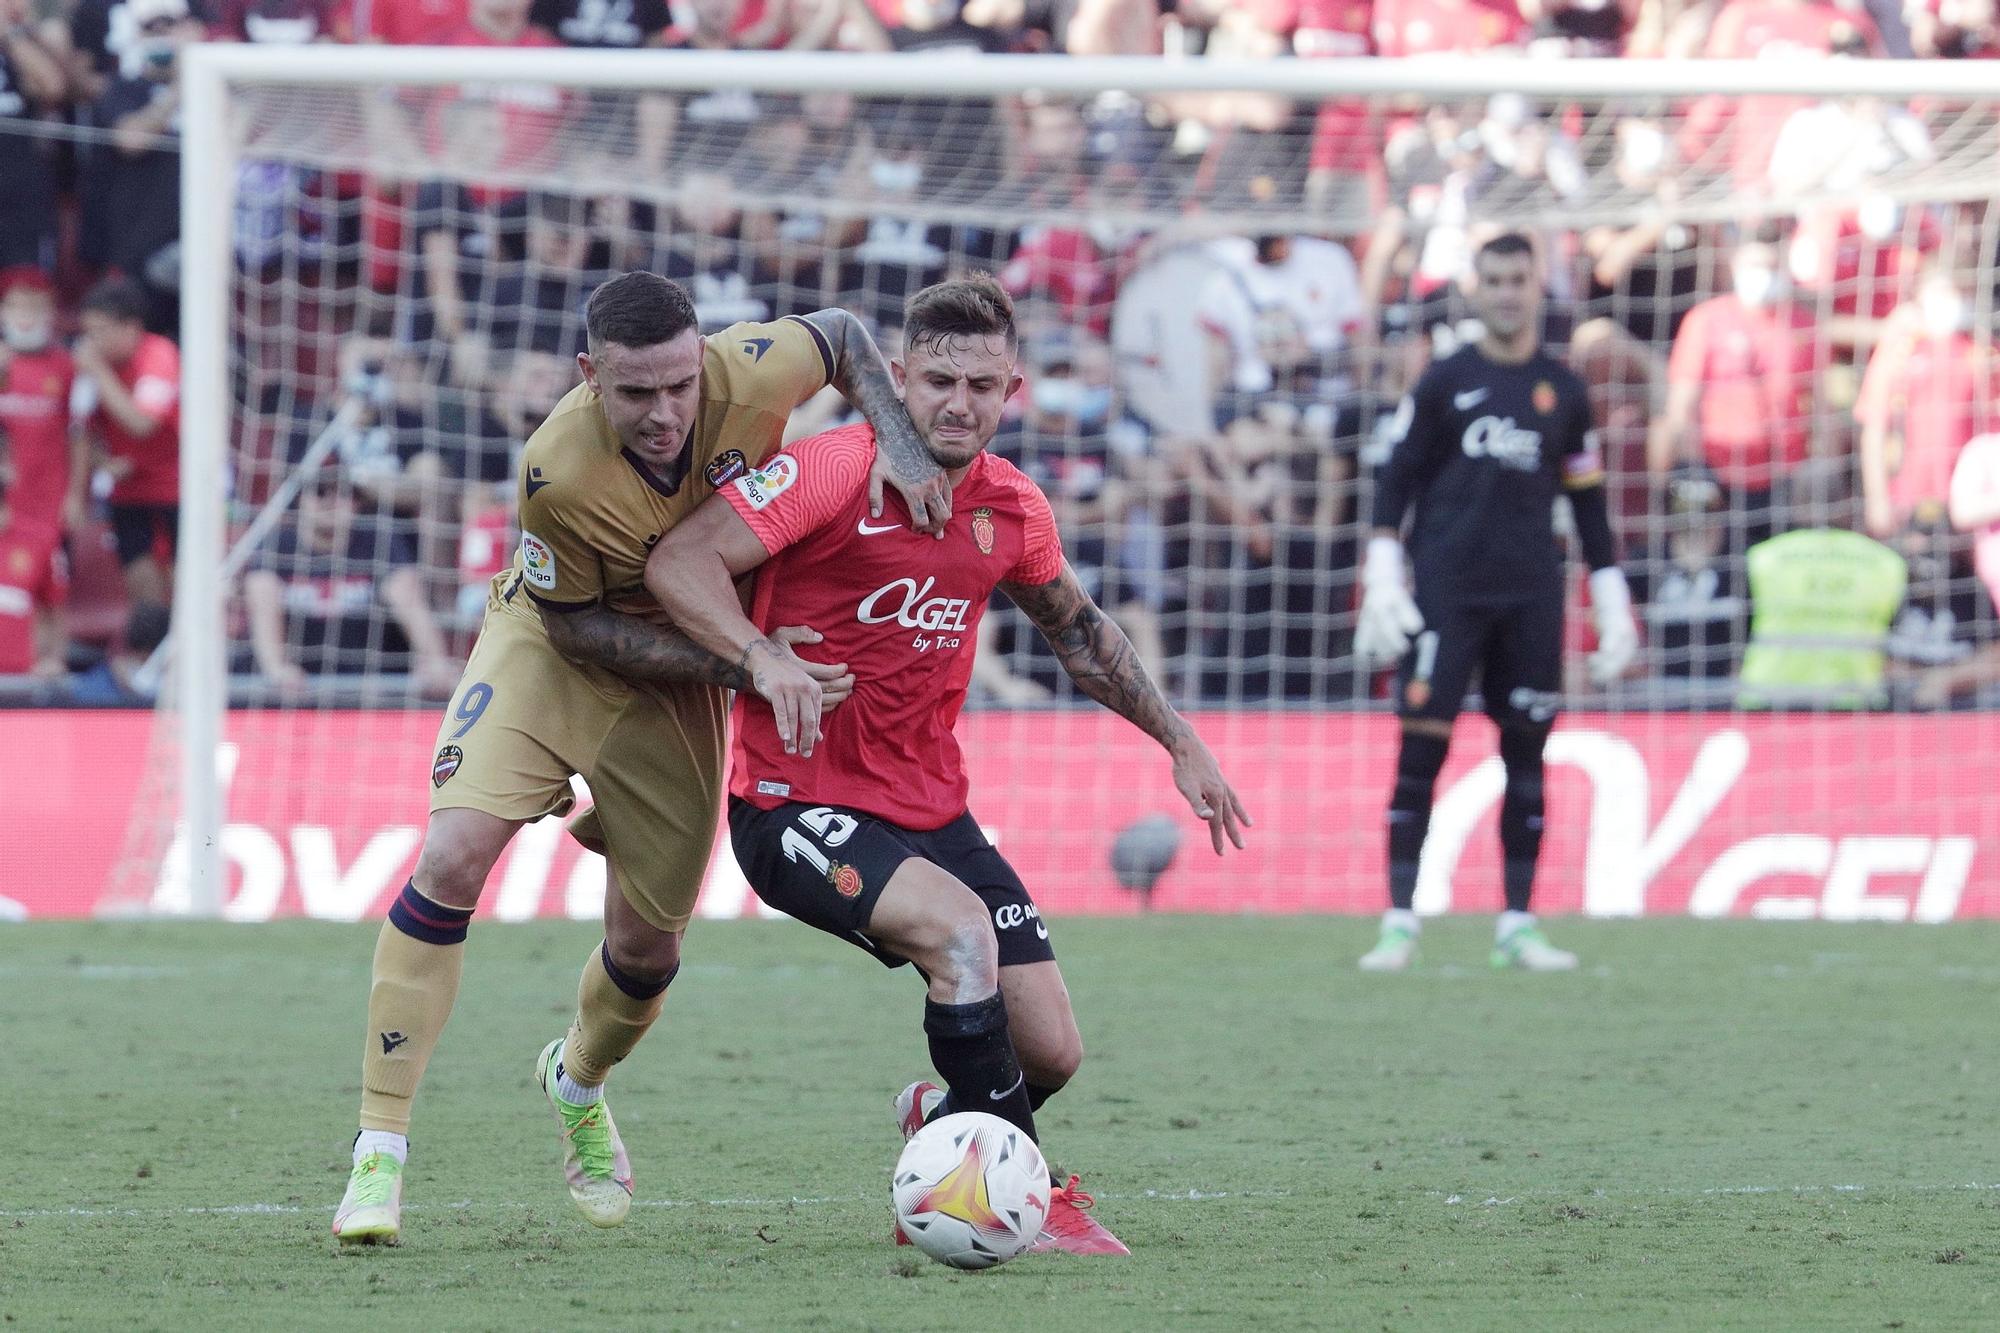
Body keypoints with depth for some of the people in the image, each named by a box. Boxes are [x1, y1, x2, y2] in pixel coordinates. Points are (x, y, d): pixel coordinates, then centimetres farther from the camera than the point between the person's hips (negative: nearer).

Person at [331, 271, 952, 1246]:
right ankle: (380, 1149, -16)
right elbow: (574, 623, -21)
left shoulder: (750, 374, -28)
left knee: (647, 947, 5)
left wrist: (901, 447, -19)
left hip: (677, 680, 3)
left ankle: (576, 1084, 42)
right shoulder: (561, 470, -35)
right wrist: (737, 663, -28)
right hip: (552, 650, -3)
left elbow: (841, 336, -4)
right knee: (454, 855, -23)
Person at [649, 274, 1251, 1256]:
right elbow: (679, 561, -21)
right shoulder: (835, 472, -15)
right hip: (798, 801, -6)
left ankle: (937, 1127, 34)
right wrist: (764, 657, -36)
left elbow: (1078, 630, 24)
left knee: (1050, 1053, 0)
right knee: (962, 929, -32)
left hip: (931, 806, 6)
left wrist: (1178, 740, 24)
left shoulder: (1011, 509, 5)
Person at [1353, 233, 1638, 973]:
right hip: (1445, 588, -2)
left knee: (1526, 753, 2)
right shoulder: (1444, 382, 4)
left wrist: (1612, 604, 12)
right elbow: (1396, 480, 5)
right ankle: (1399, 923, -4)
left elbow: (1588, 503, 16)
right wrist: (1382, 574, -5)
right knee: (1421, 748, -7)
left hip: (1531, 597, 2)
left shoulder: (1563, 391, 11)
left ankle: (1517, 924, 8)